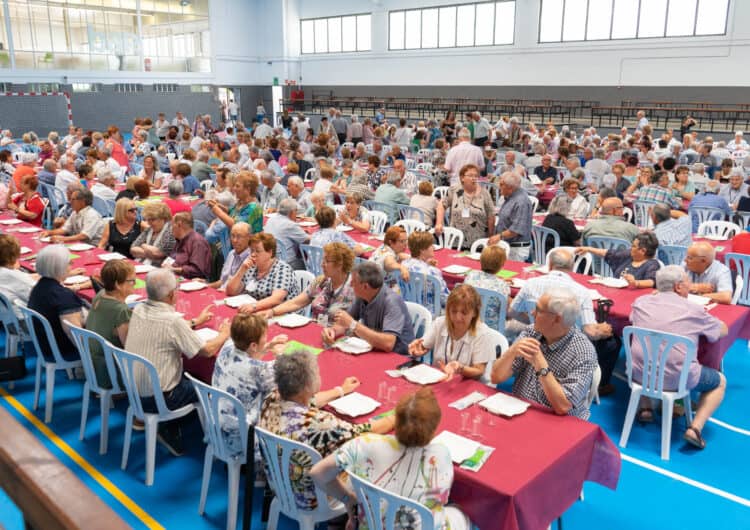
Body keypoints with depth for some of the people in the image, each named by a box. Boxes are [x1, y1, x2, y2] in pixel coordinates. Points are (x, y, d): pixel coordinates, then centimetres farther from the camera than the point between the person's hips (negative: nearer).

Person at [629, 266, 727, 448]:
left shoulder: (641, 302, 2)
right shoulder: (694, 310, -7)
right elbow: (723, 330, 11)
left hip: (640, 374, 4)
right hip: (677, 379, -4)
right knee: (720, 381, 23)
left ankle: (645, 409, 23)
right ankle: (695, 428, 7)